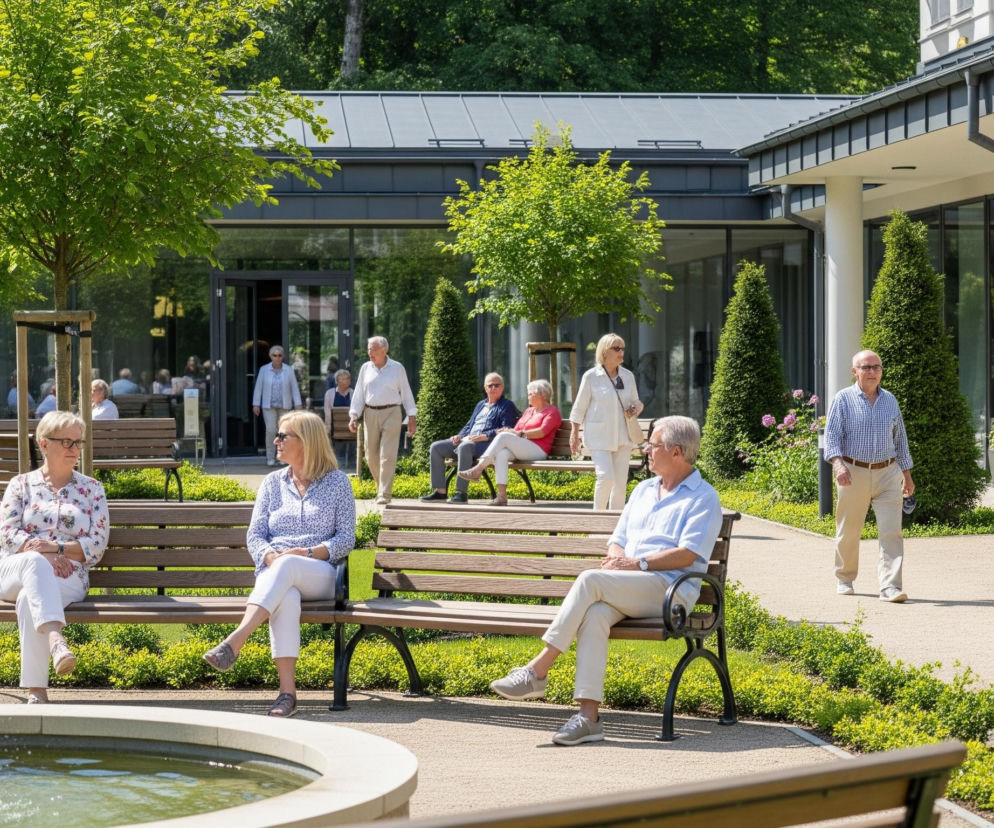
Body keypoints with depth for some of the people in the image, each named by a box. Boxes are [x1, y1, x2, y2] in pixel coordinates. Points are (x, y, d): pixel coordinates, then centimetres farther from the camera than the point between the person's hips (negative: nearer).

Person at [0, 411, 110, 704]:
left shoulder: (91, 489, 17)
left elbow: (97, 545, 6)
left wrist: (57, 548, -12)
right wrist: (42, 553, -16)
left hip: (69, 575, 0)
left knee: (30, 600, -37)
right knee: (35, 562, -39)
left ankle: (36, 691, -44)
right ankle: (55, 640, -63)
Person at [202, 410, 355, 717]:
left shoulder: (337, 482, 10)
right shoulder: (273, 483, 19)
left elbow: (346, 539, 3)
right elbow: (255, 535, 13)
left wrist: (307, 553, -13)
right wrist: (269, 556, -11)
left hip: (319, 575, -2)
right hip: (273, 574, 2)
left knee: (286, 567, -40)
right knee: (286, 598, -38)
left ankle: (234, 643, -55)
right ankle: (287, 691, -48)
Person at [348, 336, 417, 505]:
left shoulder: (397, 368, 1)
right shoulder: (366, 368, 8)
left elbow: (406, 393, 5)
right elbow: (359, 394, 11)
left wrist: (412, 417, 3)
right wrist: (353, 417, 2)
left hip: (391, 413, -4)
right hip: (370, 414, 4)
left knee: (388, 456, -10)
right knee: (371, 455, 6)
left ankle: (384, 495, -10)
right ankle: (381, 487, 25)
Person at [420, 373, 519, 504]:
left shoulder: (507, 406, 6)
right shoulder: (480, 405, 29)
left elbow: (507, 430, -8)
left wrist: (484, 436, -20)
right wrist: (460, 436, 6)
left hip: (487, 443, -8)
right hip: (467, 439, 8)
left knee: (465, 447, -39)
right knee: (436, 447, -6)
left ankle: (462, 492, -39)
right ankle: (440, 491, -13)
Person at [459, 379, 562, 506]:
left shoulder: (552, 412, 7)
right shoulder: (529, 411, 31)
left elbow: (542, 432, -10)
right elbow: (516, 430, 20)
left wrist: (520, 434, -15)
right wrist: (508, 430, -2)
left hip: (538, 450, -6)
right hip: (520, 450, 6)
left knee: (504, 437, -28)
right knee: (501, 454, -30)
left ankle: (478, 469, -32)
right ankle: (502, 495, -40)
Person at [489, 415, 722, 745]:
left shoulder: (703, 498, 3)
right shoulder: (644, 489, 26)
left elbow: (687, 555, -9)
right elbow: (617, 540, 23)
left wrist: (638, 563, -15)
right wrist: (617, 559, 0)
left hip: (670, 588, -6)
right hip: (627, 590, 6)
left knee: (590, 580, -29)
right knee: (595, 613, -30)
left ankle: (538, 669, -29)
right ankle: (588, 716, -39)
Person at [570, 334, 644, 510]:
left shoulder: (628, 376, 9)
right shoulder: (591, 377, -3)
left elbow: (635, 401, 20)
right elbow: (579, 408, 1)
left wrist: (637, 408, -3)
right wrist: (574, 434, -1)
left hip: (623, 436, 4)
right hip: (599, 436, -4)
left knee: (620, 482, 3)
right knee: (606, 476, -17)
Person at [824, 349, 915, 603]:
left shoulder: (890, 400, 11)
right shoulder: (844, 399, -1)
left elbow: (900, 439, 19)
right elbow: (831, 435, -8)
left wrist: (907, 475, 17)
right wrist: (838, 463, -25)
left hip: (887, 474, 2)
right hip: (853, 473, -2)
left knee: (891, 532, -10)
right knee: (849, 531, 7)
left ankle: (890, 586, -14)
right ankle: (844, 579, 27)